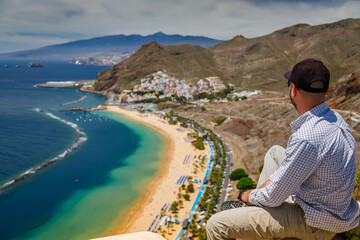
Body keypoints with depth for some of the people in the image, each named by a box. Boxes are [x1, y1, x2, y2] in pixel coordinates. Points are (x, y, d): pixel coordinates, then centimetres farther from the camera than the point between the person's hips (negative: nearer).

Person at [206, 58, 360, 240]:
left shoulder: (306, 139, -35)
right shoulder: (334, 118, -4)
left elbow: (273, 197, -23)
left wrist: (248, 196, 0)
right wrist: (260, 191, 9)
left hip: (314, 225, -9)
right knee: (275, 152, 29)